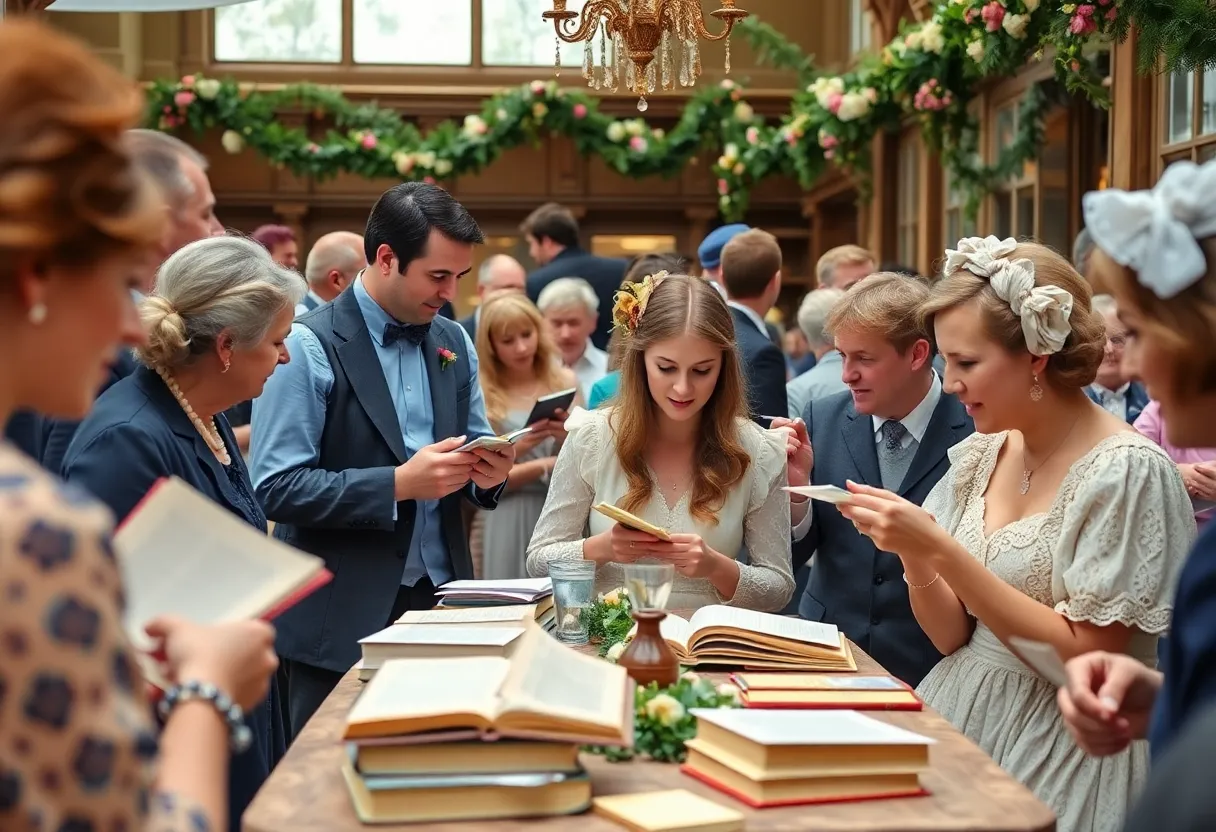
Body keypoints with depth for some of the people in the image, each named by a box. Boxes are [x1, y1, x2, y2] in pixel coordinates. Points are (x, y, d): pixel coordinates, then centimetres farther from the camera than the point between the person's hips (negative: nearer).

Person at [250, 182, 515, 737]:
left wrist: (488, 473, -6)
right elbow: (275, 487, -15)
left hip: (439, 602, 6)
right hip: (342, 617, -5)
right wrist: (398, 484, -21)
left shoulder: (454, 343, 10)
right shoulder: (307, 347, -9)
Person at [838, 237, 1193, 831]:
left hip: (1057, 757, -6)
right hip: (956, 720, 6)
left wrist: (940, 549, -20)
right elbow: (952, 636, 8)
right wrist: (912, 551, -11)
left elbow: (1085, 655, -17)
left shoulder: (1128, 471, -14)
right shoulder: (979, 458, 5)